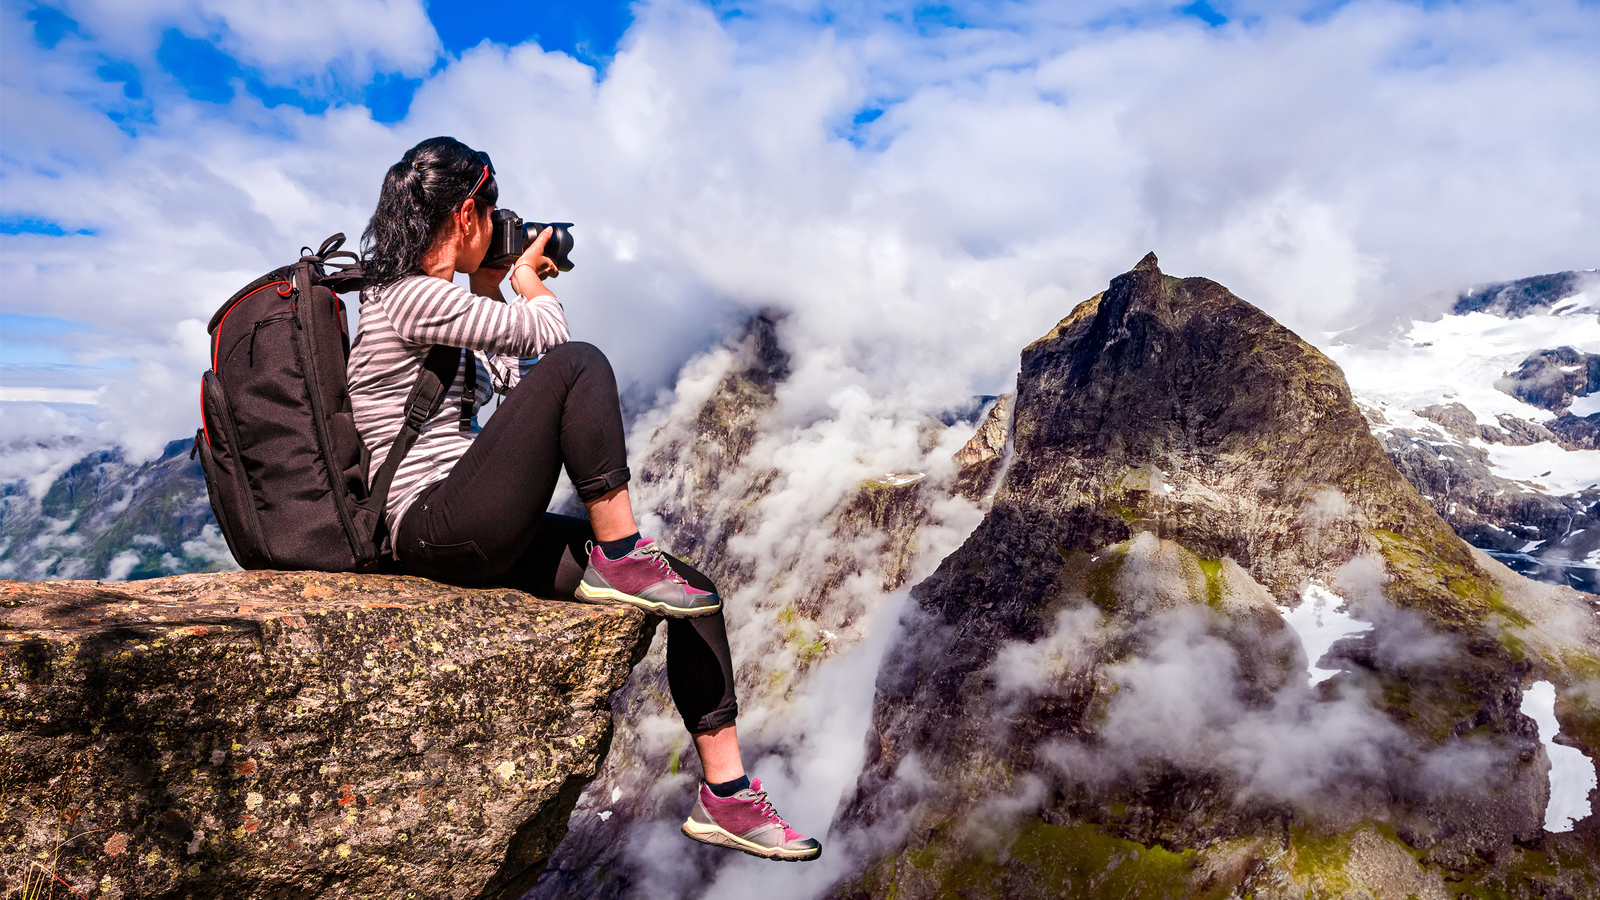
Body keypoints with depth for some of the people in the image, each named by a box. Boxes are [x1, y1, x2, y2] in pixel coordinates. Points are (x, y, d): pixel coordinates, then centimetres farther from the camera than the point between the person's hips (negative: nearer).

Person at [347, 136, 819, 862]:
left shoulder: (422, 297, 20)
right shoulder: (413, 296, -11)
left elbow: (508, 381, 25)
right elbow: (549, 339, -13)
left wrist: (489, 289, 21)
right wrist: (528, 281, 8)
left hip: (478, 537, 9)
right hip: (437, 531, -9)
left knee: (695, 594, -1)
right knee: (580, 364, -26)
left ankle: (725, 794, 7)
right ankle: (620, 558, -15)